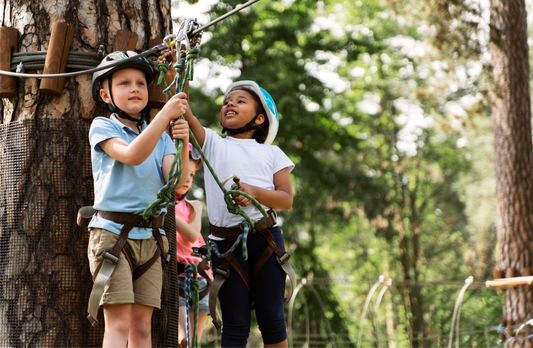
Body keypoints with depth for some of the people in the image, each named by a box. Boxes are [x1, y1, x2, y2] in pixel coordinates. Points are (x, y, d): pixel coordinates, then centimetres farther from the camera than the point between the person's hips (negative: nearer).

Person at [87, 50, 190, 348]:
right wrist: (166, 114, -23)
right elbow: (132, 155, -20)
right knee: (119, 324, -12)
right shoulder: (102, 127, 0)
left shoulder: (160, 136, 13)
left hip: (150, 237, 5)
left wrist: (183, 143, -18)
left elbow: (176, 183, -2)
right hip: (112, 232, -4)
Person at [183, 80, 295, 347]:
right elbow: (184, 112, -2)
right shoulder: (212, 144, 12)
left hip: (265, 238, 1)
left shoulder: (272, 153, 13)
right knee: (235, 324, 0)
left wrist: (253, 192, -13)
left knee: (271, 318, 2)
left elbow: (286, 199, 5)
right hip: (225, 242, 0)